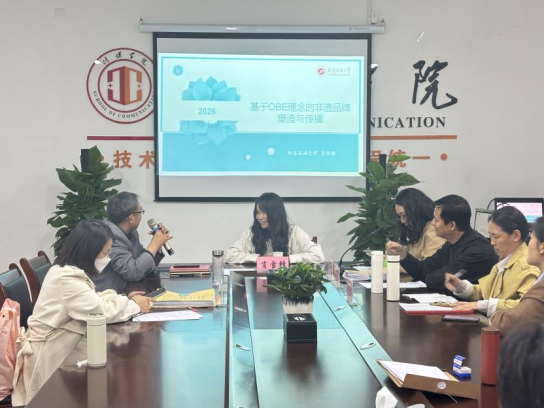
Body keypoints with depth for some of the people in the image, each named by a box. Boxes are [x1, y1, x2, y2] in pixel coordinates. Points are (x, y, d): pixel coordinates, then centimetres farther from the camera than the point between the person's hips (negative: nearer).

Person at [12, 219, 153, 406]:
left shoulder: (70, 271, 7)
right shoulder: (67, 278, -25)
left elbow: (95, 300, 16)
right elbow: (102, 310, -30)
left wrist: (125, 299, 3)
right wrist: (134, 306, -14)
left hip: (59, 348, 10)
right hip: (49, 355, -9)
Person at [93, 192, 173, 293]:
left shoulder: (131, 232, 4)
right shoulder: (111, 234, -21)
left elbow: (145, 266, 12)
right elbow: (133, 272, -23)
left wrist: (157, 245, -2)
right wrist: (154, 244, -14)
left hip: (121, 292, 8)